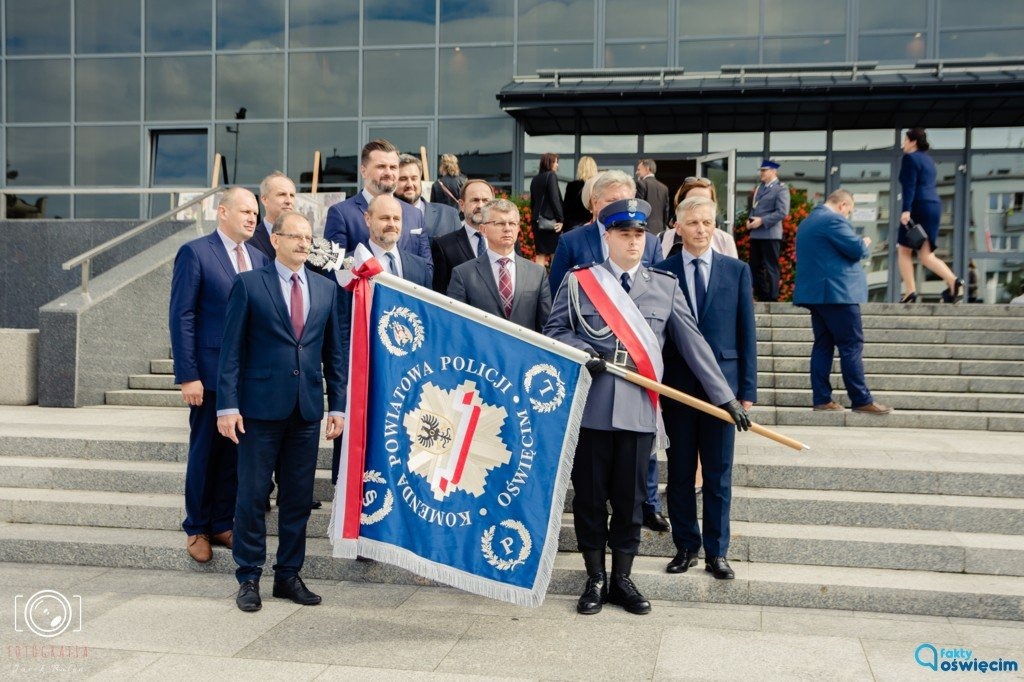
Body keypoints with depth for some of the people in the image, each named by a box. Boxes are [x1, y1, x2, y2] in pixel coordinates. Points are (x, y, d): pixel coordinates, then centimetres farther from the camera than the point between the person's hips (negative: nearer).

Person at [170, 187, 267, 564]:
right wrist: (187, 376, -14)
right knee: (205, 452, 6)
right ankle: (196, 529, 21)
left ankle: (222, 523, 24)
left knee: (236, 452, 10)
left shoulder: (259, 258, 11)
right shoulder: (195, 253, -6)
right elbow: (181, 318, -9)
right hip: (211, 373, -5)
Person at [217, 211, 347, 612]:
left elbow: (334, 352, 13)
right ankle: (249, 578, 16)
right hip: (260, 406, -3)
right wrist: (227, 405, -9)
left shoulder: (325, 289, 11)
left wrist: (337, 405, 7)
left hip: (308, 409, 4)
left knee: (298, 498, 9)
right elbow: (231, 349, -3)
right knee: (252, 495, 3)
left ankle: (289, 575, 21)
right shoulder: (249, 284, 0)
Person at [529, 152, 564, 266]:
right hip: (550, 220, -6)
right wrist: (560, 219, -11)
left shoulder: (535, 178, 12)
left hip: (537, 220, 6)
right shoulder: (551, 175, -7)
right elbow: (555, 199, -14)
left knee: (540, 254, 6)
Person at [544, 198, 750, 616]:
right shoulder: (578, 282, 5)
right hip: (590, 407, -1)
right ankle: (595, 579, 21)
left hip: (639, 410, 1)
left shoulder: (665, 287, 9)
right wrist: (583, 351, -14)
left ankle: (622, 579, 23)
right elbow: (553, 331, 6)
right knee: (590, 496, 6)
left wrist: (725, 397, 3)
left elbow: (693, 344, 7)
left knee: (630, 498, 8)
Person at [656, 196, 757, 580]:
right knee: (680, 472, 8)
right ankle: (686, 546, 21)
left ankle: (717, 552, 17)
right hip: (677, 385, 0)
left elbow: (747, 333, 4)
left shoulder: (737, 271, 5)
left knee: (719, 474, 7)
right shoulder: (661, 272, 2)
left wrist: (748, 389, -1)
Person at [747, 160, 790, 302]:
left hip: (770, 234, -8)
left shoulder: (781, 188, -6)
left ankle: (772, 298, 4)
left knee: (770, 267, -3)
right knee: (755, 266, 11)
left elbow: (782, 212, -15)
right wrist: (750, 219, 3)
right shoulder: (759, 187, 18)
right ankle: (761, 296, 20)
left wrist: (762, 221, -18)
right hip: (755, 234, 8)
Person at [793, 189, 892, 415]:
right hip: (837, 293, -9)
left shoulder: (806, 222, 19)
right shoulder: (833, 219, -11)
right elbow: (856, 249, -15)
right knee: (852, 345, -5)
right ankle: (862, 400, -4)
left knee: (823, 345, 8)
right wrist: (865, 243, 6)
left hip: (814, 292, 9)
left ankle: (822, 399, 7)